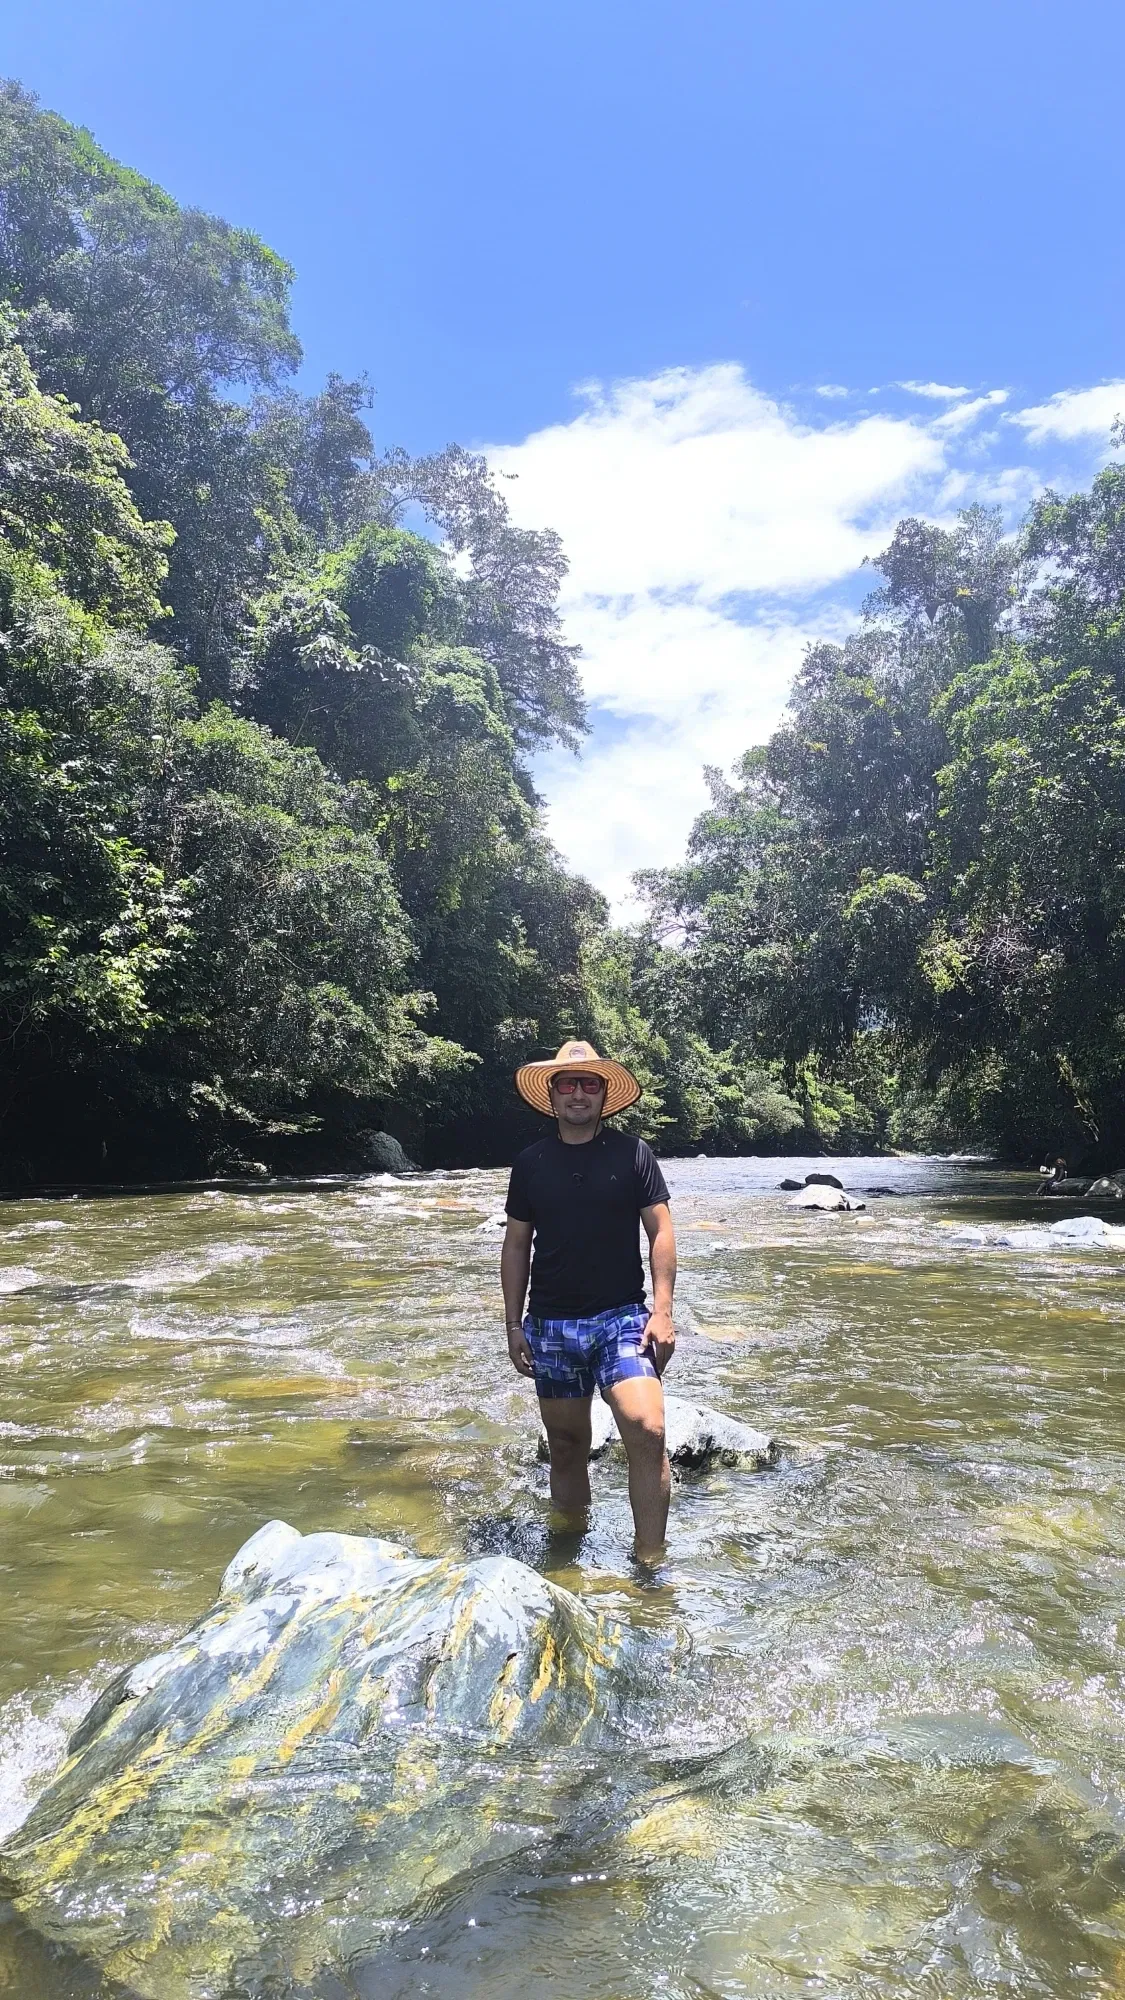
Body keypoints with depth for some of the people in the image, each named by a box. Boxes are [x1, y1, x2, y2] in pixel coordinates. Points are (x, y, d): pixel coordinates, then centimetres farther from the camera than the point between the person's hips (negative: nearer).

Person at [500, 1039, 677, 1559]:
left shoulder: (631, 1153, 0)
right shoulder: (531, 1161, 5)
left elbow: (661, 1231, -1)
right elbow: (516, 1245, 10)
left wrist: (662, 1310, -9)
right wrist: (513, 1324, 7)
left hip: (621, 1317, -2)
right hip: (551, 1325, 3)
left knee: (647, 1431, -19)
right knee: (566, 1446, 11)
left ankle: (649, 1563, -7)